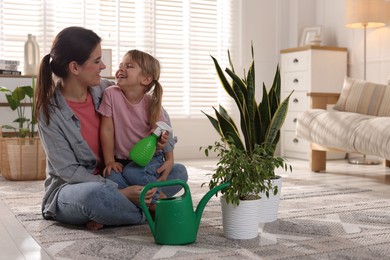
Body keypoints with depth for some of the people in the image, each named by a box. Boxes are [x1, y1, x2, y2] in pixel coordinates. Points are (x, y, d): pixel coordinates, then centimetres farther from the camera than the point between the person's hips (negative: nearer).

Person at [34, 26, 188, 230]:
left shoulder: (104, 89, -4)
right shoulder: (50, 112, -17)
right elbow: (69, 171, -18)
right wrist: (120, 193, -25)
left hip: (115, 178, 6)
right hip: (69, 189, -5)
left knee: (179, 173, -6)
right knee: (95, 194, -41)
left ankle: (106, 214, -15)